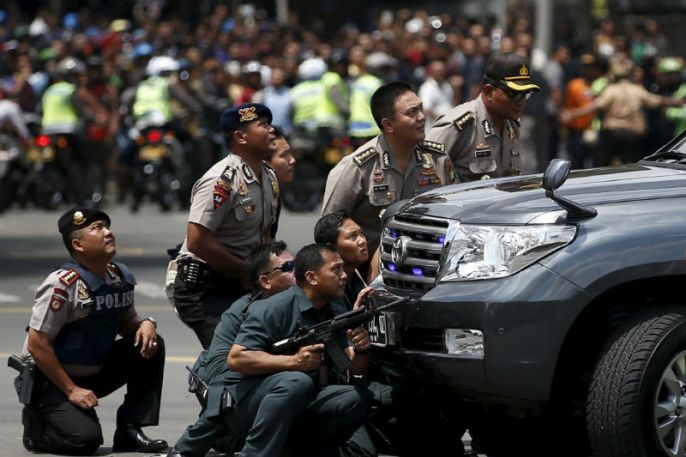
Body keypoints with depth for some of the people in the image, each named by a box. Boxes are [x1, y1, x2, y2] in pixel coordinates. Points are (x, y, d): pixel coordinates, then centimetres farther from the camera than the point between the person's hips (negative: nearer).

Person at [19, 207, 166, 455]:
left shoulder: (121, 277, 0)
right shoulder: (63, 285, -23)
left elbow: (127, 324, 14)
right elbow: (37, 345, -22)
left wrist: (146, 324, -11)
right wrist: (71, 391, -20)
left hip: (97, 373, 7)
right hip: (52, 379, -7)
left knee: (151, 345, -10)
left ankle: (130, 431, -5)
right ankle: (36, 422, 7)